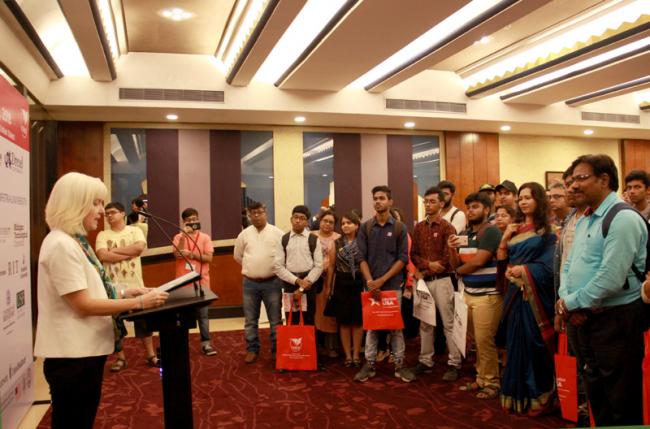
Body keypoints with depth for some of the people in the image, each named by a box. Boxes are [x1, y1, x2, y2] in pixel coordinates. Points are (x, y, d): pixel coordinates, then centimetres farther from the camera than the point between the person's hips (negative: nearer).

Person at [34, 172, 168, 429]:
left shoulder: (73, 241, 11)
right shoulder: (62, 245, -20)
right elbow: (83, 305, -22)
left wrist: (123, 293, 6)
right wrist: (137, 303, -20)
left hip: (84, 350, 10)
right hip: (72, 356, -10)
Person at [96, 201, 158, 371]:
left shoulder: (135, 231, 3)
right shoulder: (102, 235, 2)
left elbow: (139, 247, -16)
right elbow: (103, 256, -14)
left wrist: (114, 250, -11)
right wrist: (129, 254, -14)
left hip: (134, 284, 0)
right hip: (113, 285, 0)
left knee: (143, 320, 7)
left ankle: (151, 355, 19)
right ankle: (120, 358, 20)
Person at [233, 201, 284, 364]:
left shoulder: (277, 233, -4)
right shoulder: (244, 234, 4)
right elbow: (237, 256, 16)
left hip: (272, 282, -2)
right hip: (250, 283, 2)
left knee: (275, 319, 6)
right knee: (250, 320, 10)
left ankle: (277, 349, 18)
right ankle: (252, 349, 22)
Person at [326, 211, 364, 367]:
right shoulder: (337, 243, 6)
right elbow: (332, 266, 9)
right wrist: (328, 286, 8)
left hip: (359, 283, -1)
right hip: (341, 284, 2)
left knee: (358, 321, 5)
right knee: (344, 321, 5)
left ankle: (356, 355, 16)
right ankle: (348, 355, 16)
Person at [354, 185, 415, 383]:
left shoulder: (399, 227, 0)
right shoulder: (365, 227, 3)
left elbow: (403, 258, -4)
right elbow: (361, 257, 0)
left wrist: (382, 279, -12)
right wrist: (370, 281, -12)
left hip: (393, 284, -1)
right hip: (371, 285, 1)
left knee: (396, 325, 5)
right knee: (371, 325, 7)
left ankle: (399, 364, 15)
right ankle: (369, 364, 14)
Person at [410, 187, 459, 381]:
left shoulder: (447, 228, -5)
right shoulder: (419, 228, 10)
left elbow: (447, 258, -12)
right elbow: (414, 254, 8)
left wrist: (423, 272, -8)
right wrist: (428, 264, -11)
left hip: (442, 280, -5)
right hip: (423, 281, 5)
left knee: (448, 324, -1)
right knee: (425, 323, 11)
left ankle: (454, 364, 6)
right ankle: (425, 361, 21)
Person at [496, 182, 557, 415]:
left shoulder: (547, 230, -3)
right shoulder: (515, 229, 12)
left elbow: (547, 265, -11)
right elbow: (501, 261, 8)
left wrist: (519, 269, -11)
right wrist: (505, 238, -4)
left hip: (535, 295, -5)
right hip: (515, 294, 5)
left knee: (533, 344, 0)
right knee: (515, 343, 8)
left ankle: (537, 397, 14)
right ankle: (517, 395, 19)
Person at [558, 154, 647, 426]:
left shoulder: (623, 219, -16)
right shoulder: (583, 221, 12)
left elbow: (610, 279, -25)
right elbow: (569, 266, 15)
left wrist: (570, 303, -13)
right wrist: (565, 300, -4)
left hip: (614, 322, -8)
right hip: (582, 320, 8)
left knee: (620, 405, 5)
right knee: (595, 395, 20)